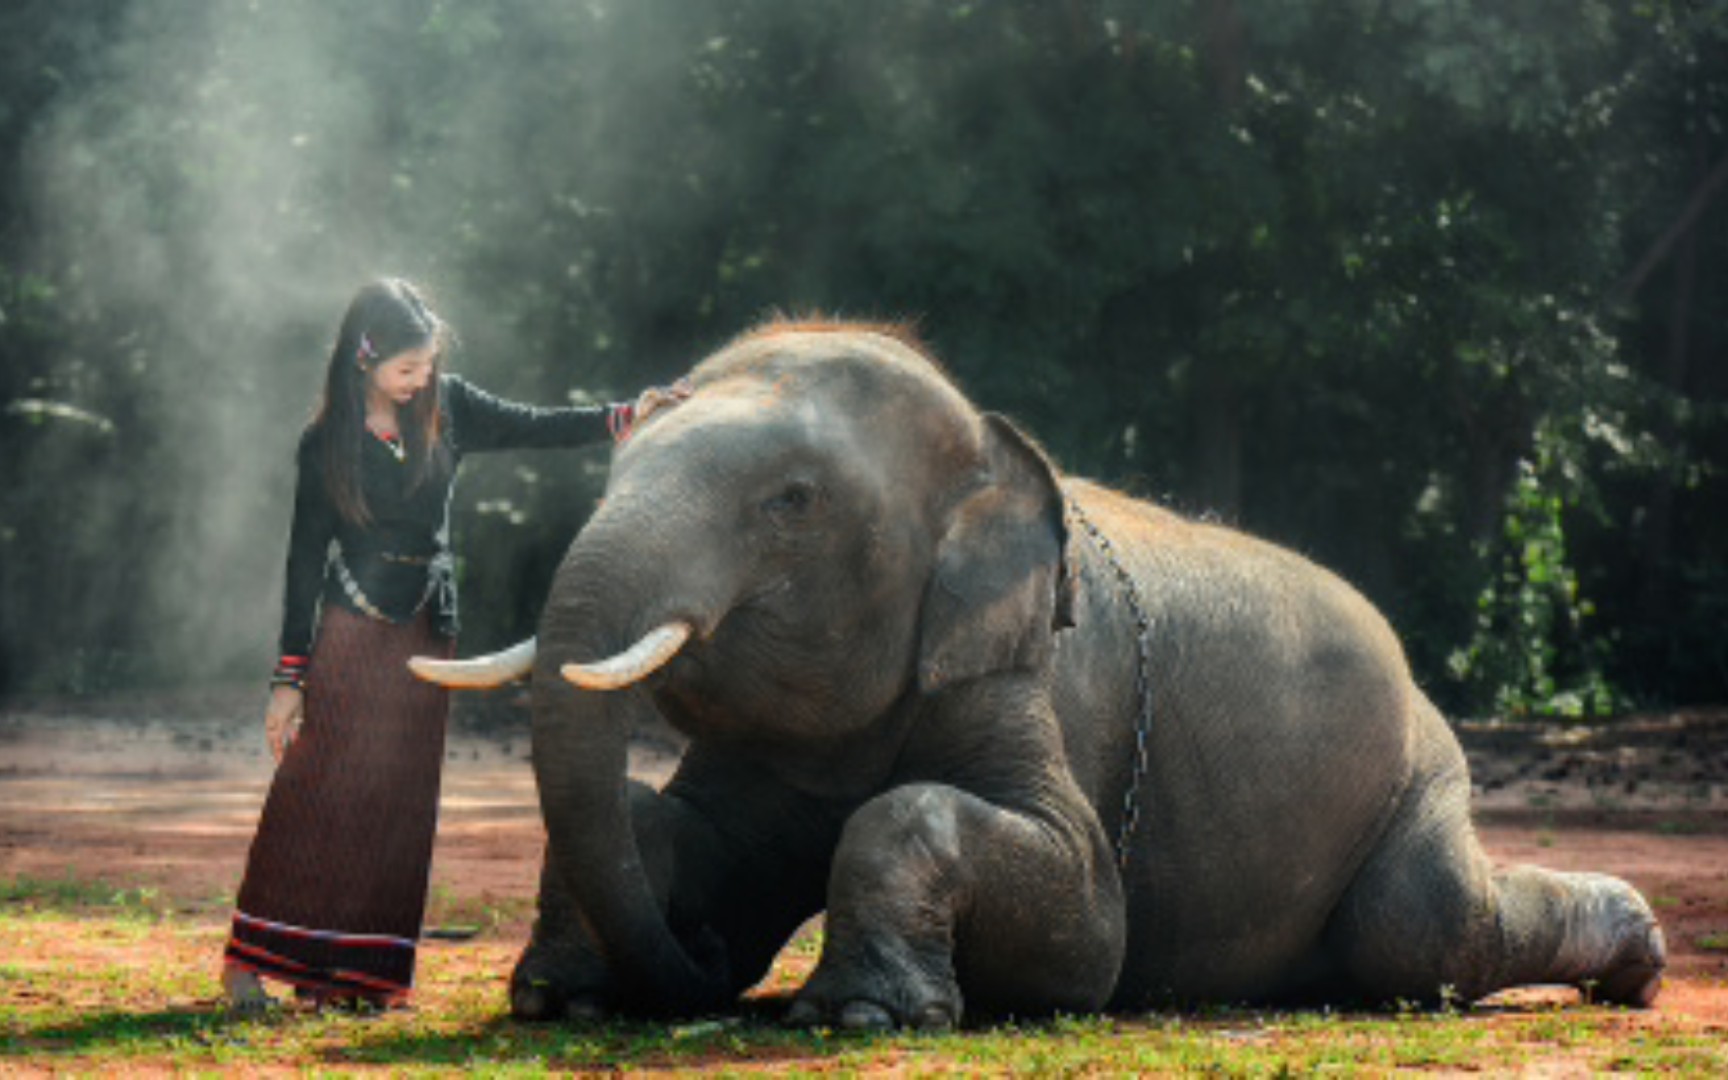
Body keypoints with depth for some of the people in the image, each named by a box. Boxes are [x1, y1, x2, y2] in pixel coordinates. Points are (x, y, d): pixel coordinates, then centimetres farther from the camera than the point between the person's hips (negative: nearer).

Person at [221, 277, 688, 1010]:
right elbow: (306, 559, -1)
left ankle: (366, 970, 7)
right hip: (349, 636, -4)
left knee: (401, 801, 3)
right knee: (317, 791, -7)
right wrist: (290, 675, -3)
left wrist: (622, 420, -10)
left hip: (425, 637, 4)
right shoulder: (327, 445, -3)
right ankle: (252, 959, -2)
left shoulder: (447, 410, 4)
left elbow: (533, 428, 7)